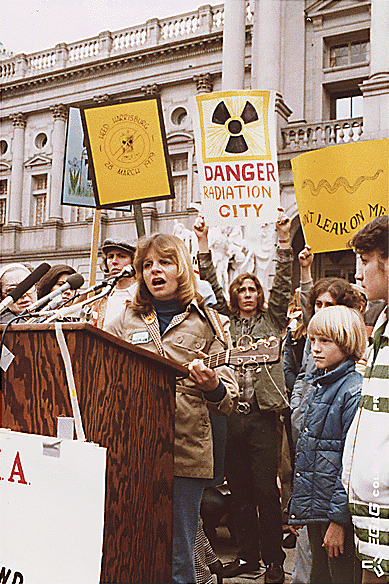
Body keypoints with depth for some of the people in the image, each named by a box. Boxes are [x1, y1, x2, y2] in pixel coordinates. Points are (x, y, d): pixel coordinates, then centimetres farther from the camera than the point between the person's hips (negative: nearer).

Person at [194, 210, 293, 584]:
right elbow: (212, 285, 8)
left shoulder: (272, 320, 11)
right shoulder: (227, 321, 15)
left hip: (262, 413, -3)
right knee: (239, 490, 10)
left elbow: (282, 285, -1)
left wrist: (283, 240, -11)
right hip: (230, 414, 3)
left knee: (266, 489, -2)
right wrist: (203, 243, 1)